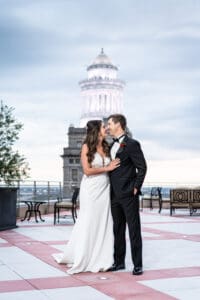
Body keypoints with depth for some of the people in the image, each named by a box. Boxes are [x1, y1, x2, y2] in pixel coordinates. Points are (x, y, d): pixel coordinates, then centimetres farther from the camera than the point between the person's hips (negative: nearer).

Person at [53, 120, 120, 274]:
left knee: (104, 224, 5)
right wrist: (107, 168, -10)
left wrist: (114, 166, -2)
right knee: (88, 224, 0)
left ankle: (100, 259, 13)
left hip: (104, 189, 5)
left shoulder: (106, 147, 11)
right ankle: (81, 260, 12)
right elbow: (87, 170, -12)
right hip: (91, 189, -5)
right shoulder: (87, 147, -5)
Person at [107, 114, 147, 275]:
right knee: (118, 230, 13)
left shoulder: (132, 144, -9)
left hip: (129, 195, -8)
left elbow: (142, 167, -11)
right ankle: (119, 262, 22)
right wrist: (111, 190, 13)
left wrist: (136, 188, -11)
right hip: (115, 195, 8)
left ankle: (137, 264, 5)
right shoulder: (112, 146, 15)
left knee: (134, 230, -1)